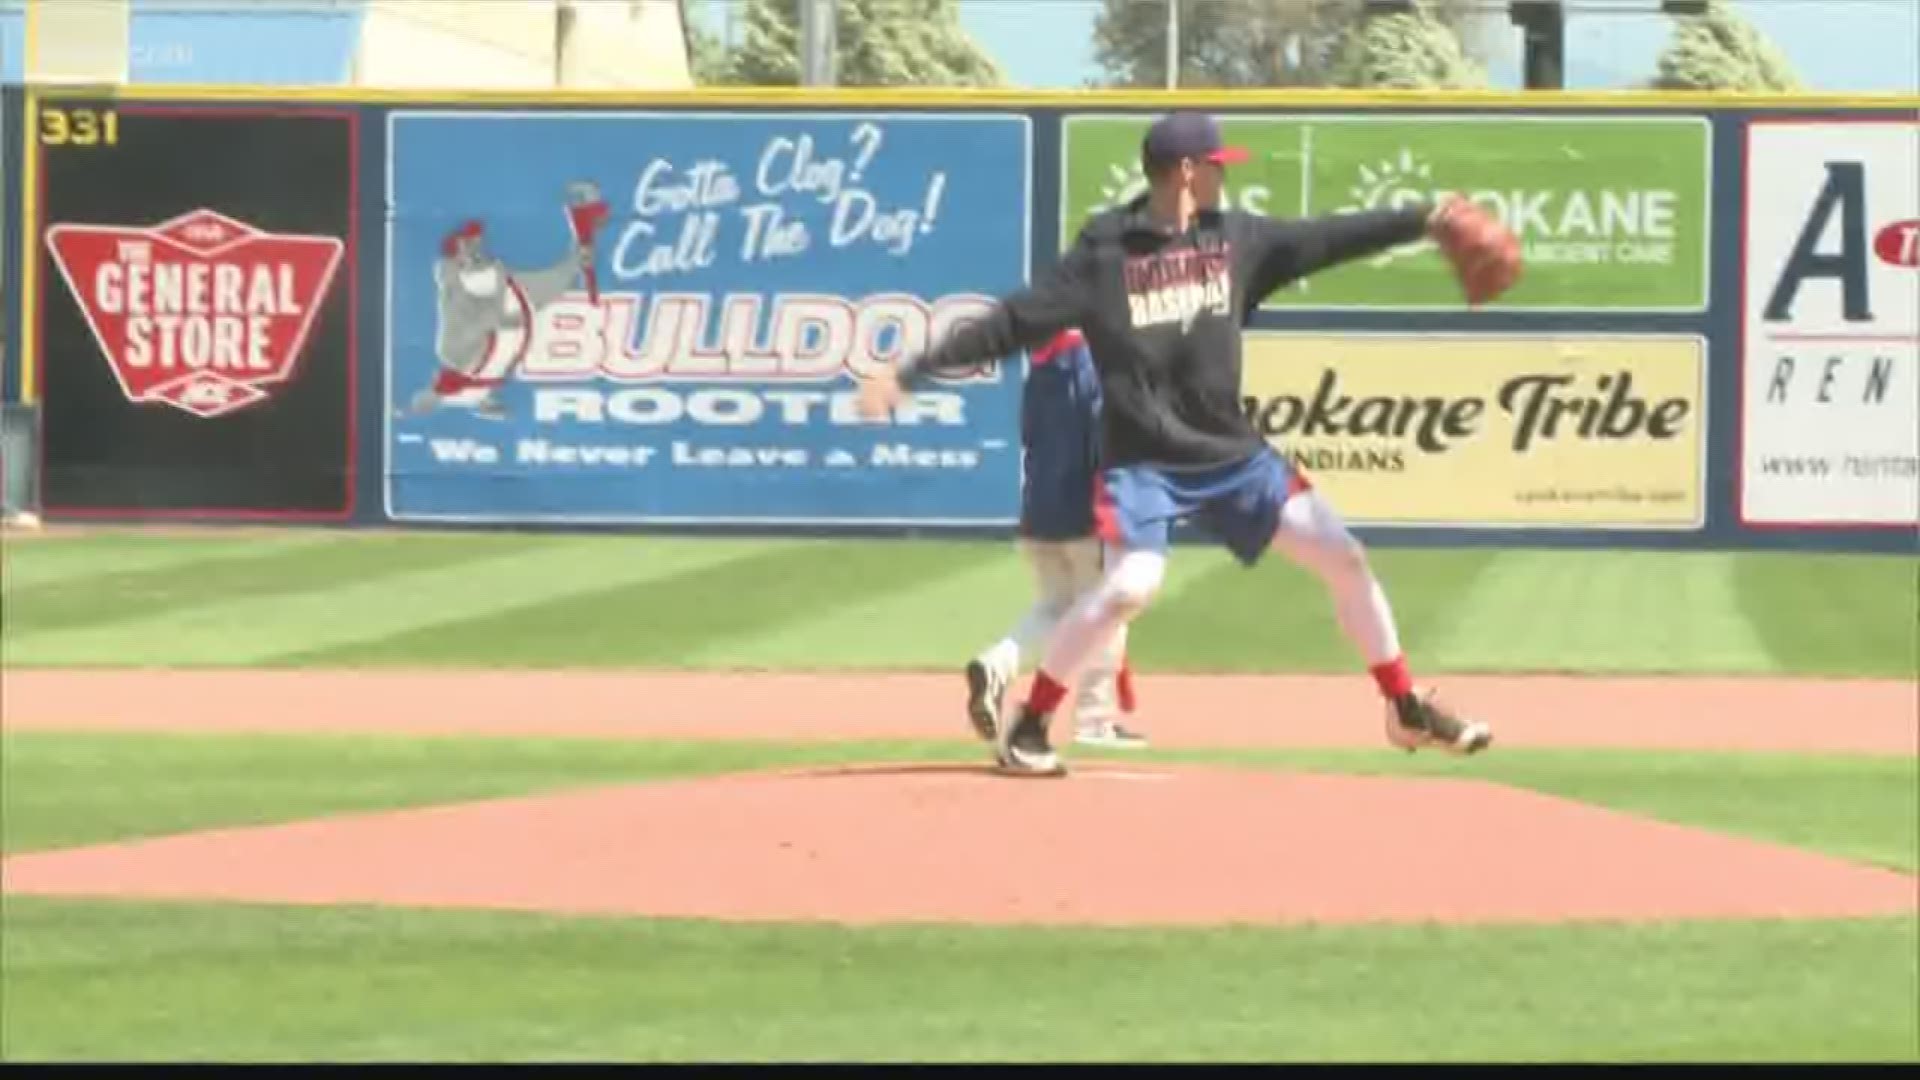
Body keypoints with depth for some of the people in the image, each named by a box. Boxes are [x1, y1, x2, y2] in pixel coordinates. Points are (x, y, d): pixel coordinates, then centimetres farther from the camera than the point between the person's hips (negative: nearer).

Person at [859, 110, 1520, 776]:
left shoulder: (1235, 238, 4)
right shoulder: (1102, 256, -11)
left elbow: (1326, 239, 5)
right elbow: (1013, 323, -13)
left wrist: (1424, 219, -3)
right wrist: (909, 372, -18)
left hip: (1232, 453, 5)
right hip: (1143, 462, -5)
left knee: (1343, 558, 3)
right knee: (1133, 583, -27)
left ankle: (1407, 710, 20)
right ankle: (1027, 727, -11)